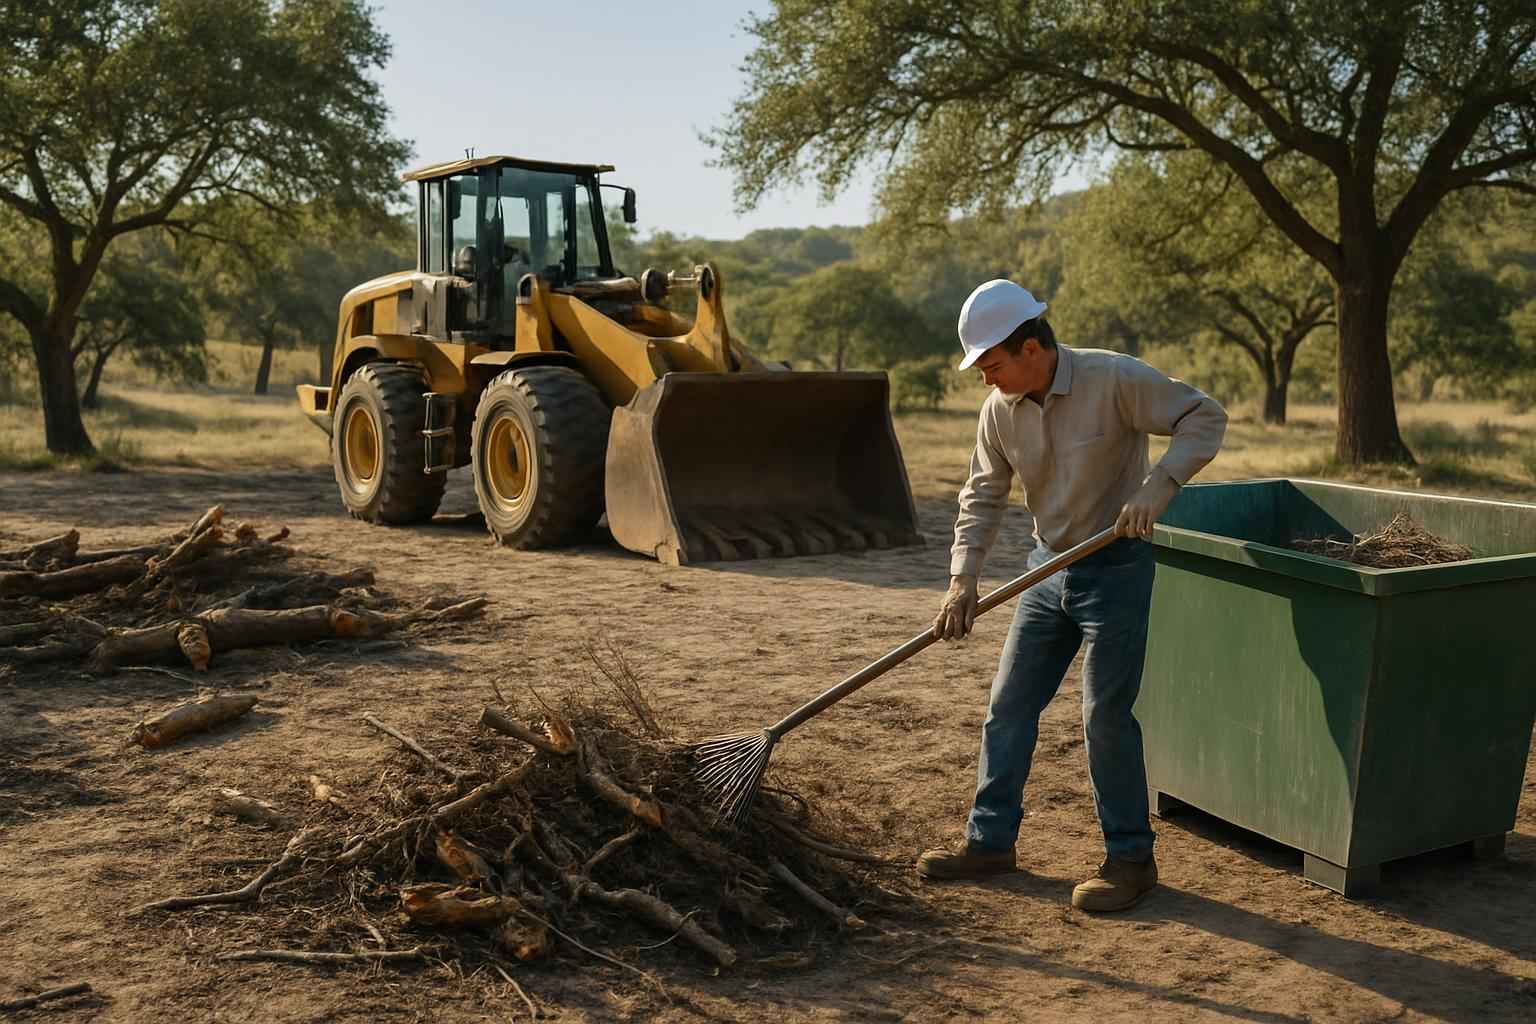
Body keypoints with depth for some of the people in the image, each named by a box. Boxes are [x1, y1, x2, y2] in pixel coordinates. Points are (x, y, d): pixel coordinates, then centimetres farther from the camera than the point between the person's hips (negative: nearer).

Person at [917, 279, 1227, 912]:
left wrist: (1157, 486, -27)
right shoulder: (1000, 408, -2)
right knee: (1009, 706, 8)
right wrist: (962, 580, -6)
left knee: (1106, 715, -4)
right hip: (1048, 569, 6)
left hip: (1116, 569, -6)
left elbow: (1205, 417, -14)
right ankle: (991, 841, 20)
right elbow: (982, 497, 3)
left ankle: (1130, 859, 13)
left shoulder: (1116, 380, -18)